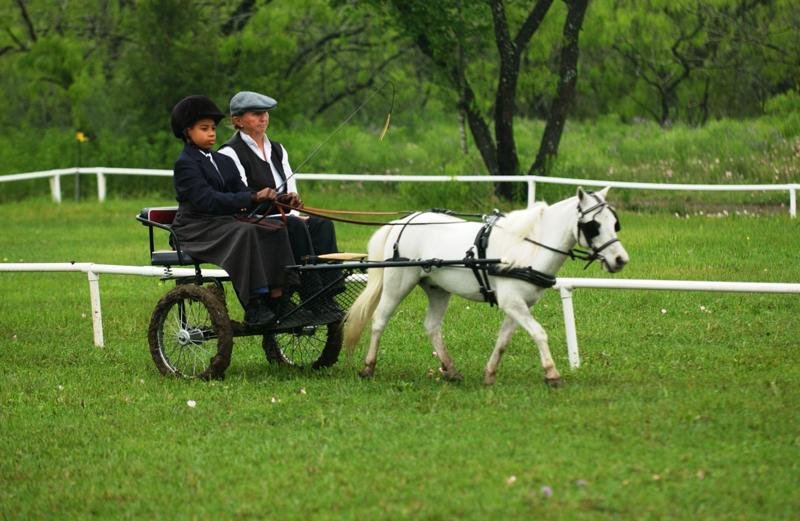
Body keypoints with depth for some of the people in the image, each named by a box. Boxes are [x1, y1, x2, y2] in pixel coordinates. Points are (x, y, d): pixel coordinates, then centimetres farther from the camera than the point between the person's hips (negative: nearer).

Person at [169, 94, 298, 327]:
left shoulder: (224, 162, 20)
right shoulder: (185, 163, -7)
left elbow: (242, 192, 8)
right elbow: (207, 199, -21)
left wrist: (266, 197, -16)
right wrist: (252, 198, -27)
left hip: (224, 223, 8)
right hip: (196, 228, -7)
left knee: (276, 230, -15)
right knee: (245, 232, -33)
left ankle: (277, 298, -24)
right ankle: (253, 308, -35)